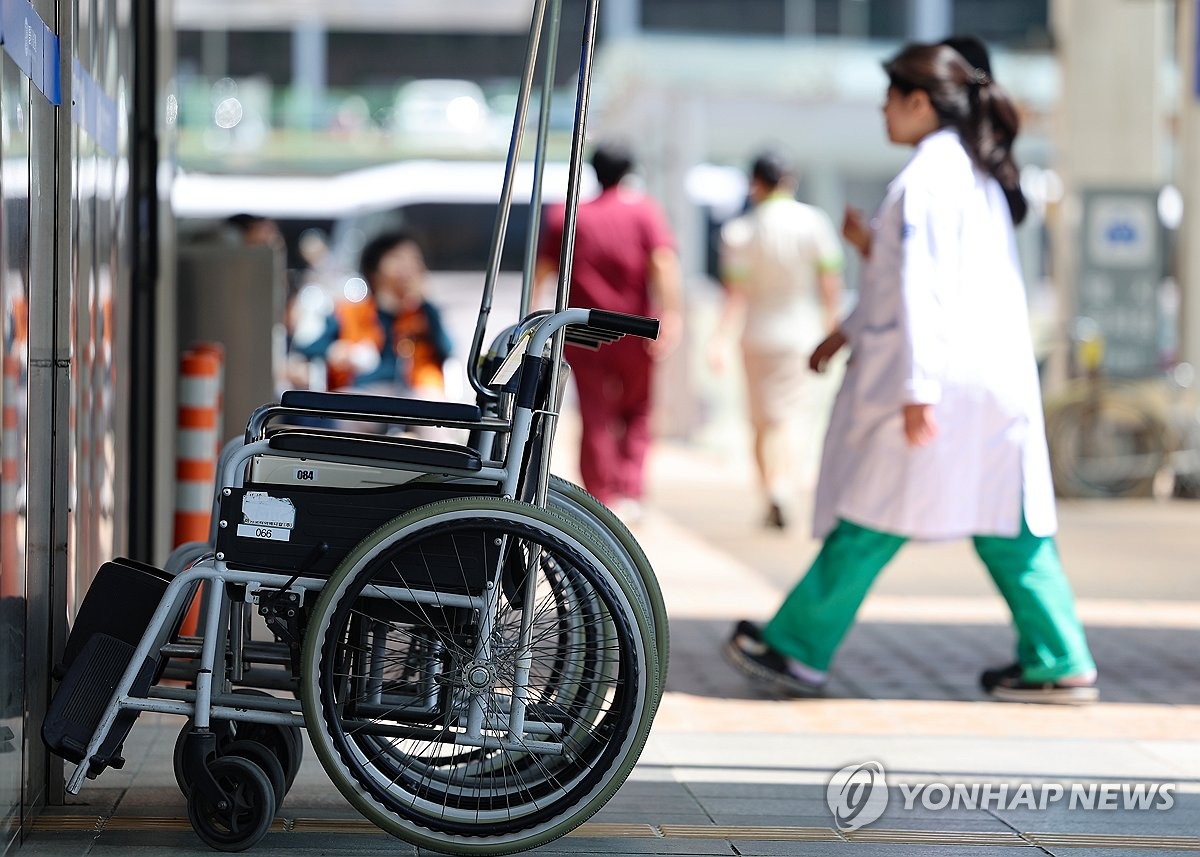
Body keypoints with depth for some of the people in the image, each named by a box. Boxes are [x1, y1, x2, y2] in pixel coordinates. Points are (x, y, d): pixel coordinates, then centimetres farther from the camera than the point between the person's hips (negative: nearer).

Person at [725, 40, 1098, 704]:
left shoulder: (926, 177, -12)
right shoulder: (979, 171, 17)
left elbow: (924, 287, -19)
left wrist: (917, 389, -21)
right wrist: (852, 330, 32)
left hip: (945, 370, -9)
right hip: (1001, 372, 9)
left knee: (870, 519, 0)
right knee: (1006, 524, 9)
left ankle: (798, 649, 10)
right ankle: (1059, 662, 6)